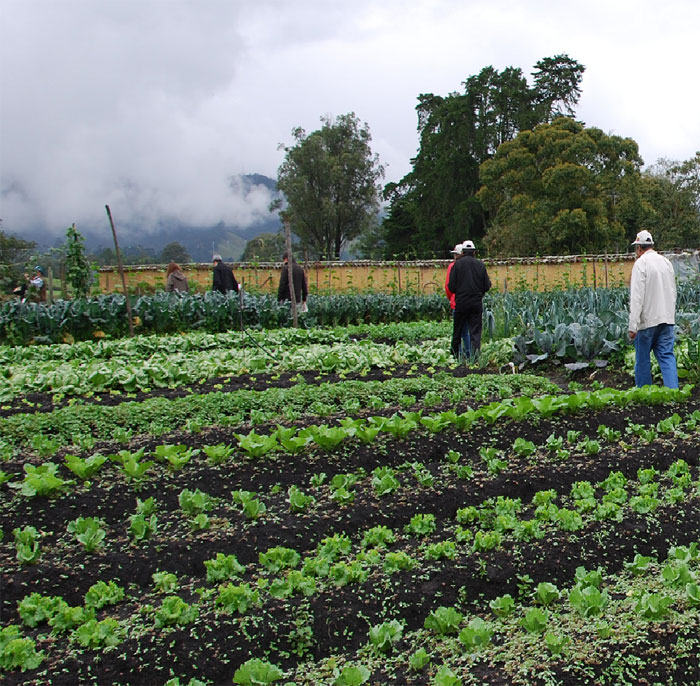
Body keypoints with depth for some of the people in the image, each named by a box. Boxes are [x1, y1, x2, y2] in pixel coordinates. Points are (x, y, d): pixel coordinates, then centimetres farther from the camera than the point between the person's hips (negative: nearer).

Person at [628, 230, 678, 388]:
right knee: (667, 356, 2)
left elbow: (637, 296, -17)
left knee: (642, 359, 7)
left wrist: (633, 326, -17)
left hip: (648, 320, -6)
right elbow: (673, 293, 18)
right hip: (667, 319, 6)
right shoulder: (667, 262, 11)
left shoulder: (641, 263, -11)